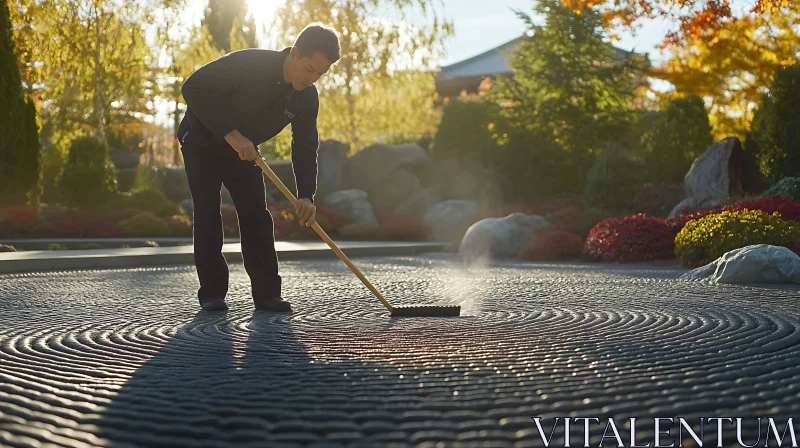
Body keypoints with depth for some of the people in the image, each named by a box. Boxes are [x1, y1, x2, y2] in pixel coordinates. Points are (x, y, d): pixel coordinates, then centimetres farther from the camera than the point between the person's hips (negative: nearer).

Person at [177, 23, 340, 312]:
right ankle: (212, 293, -3)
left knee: (256, 215, -4)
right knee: (207, 213, -11)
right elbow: (192, 89, -31)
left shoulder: (307, 98, -14)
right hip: (202, 142, -4)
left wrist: (305, 196, -19)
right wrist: (231, 134, -37)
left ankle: (267, 292, 0)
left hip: (245, 151, 5)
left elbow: (305, 148, -6)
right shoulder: (247, 63, -31)